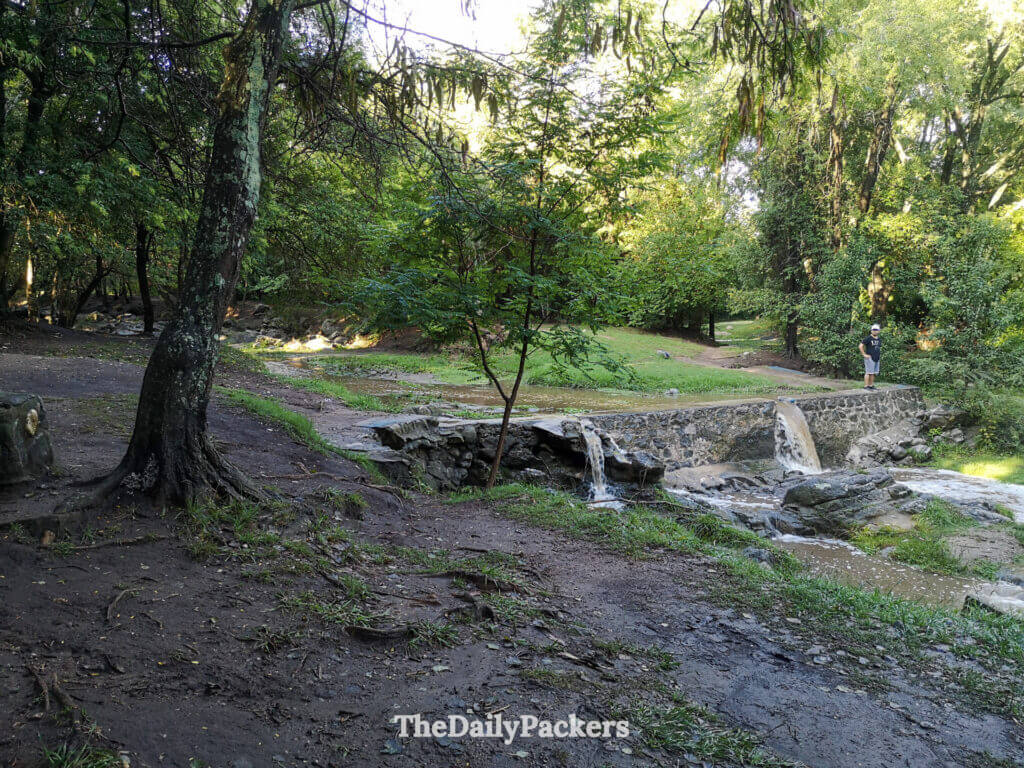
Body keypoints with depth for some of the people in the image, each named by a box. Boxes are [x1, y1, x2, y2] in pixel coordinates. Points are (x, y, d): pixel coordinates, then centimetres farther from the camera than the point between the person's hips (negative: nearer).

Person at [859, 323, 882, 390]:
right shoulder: (868, 338, -7)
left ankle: (871, 385, 15)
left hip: (877, 359, 7)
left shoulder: (879, 339, 16)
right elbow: (861, 346, -10)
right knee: (869, 372, -10)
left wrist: (879, 355, 19)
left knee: (874, 373, 8)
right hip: (870, 358, -7)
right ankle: (866, 386, -9)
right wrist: (864, 354, -12)